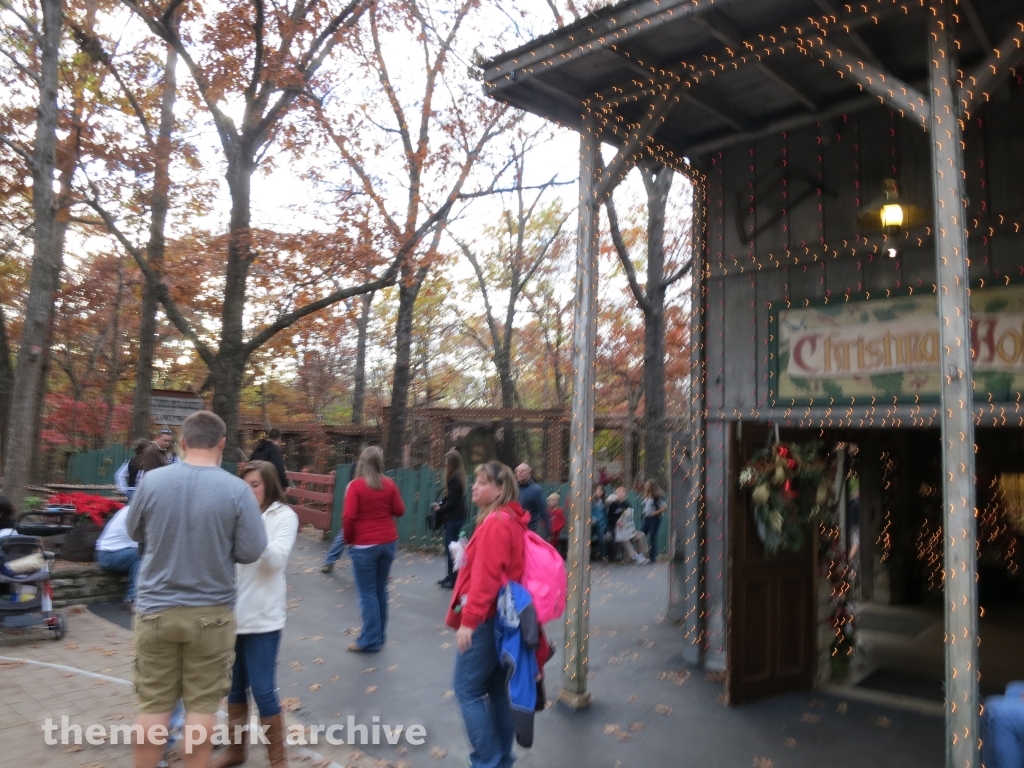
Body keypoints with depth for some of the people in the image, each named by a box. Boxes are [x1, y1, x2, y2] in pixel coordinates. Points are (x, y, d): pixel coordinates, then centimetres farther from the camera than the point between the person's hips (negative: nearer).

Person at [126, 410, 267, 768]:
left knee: (154, 704, 13)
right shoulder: (237, 490, -15)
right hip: (211, 612, -2)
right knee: (202, 704, 10)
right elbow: (252, 552, -11)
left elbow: (135, 533, 8)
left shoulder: (152, 481, -8)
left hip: (156, 608, 2)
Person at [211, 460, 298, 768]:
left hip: (262, 615, -4)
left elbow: (276, 560, -14)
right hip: (232, 611, 4)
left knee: (262, 688, 0)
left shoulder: (284, 516, -4)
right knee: (235, 685, 17)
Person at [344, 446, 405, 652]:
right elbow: (400, 510, 6)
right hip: (388, 542, 5)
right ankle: (379, 635, 25)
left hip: (364, 545, -5)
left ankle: (370, 640, 7)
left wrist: (349, 539, -1)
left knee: (367, 593, 3)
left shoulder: (356, 485, -12)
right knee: (381, 590, 16)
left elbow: (349, 517, -16)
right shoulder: (389, 484, -1)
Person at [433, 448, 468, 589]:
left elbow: (452, 502, -21)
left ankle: (454, 579, 3)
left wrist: (439, 510, -6)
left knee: (451, 548, -3)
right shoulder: (459, 477, 9)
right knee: (451, 547, 15)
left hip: (454, 518, -10)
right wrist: (440, 505, 5)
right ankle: (451, 576, 23)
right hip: (457, 517, 10)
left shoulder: (454, 479, -20)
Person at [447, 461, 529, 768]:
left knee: (467, 689, 0)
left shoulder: (495, 523, -18)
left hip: (485, 618, -10)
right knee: (496, 688, 15)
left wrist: (469, 619, -24)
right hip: (501, 616, 10)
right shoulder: (510, 521, 12)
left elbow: (485, 576, -24)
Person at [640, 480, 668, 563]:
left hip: (655, 518, -7)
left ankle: (653, 557, 7)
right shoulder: (646, 496, 9)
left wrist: (656, 512, -19)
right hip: (647, 518, 7)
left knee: (653, 537, -3)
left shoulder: (657, 496, -13)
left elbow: (665, 506, -20)